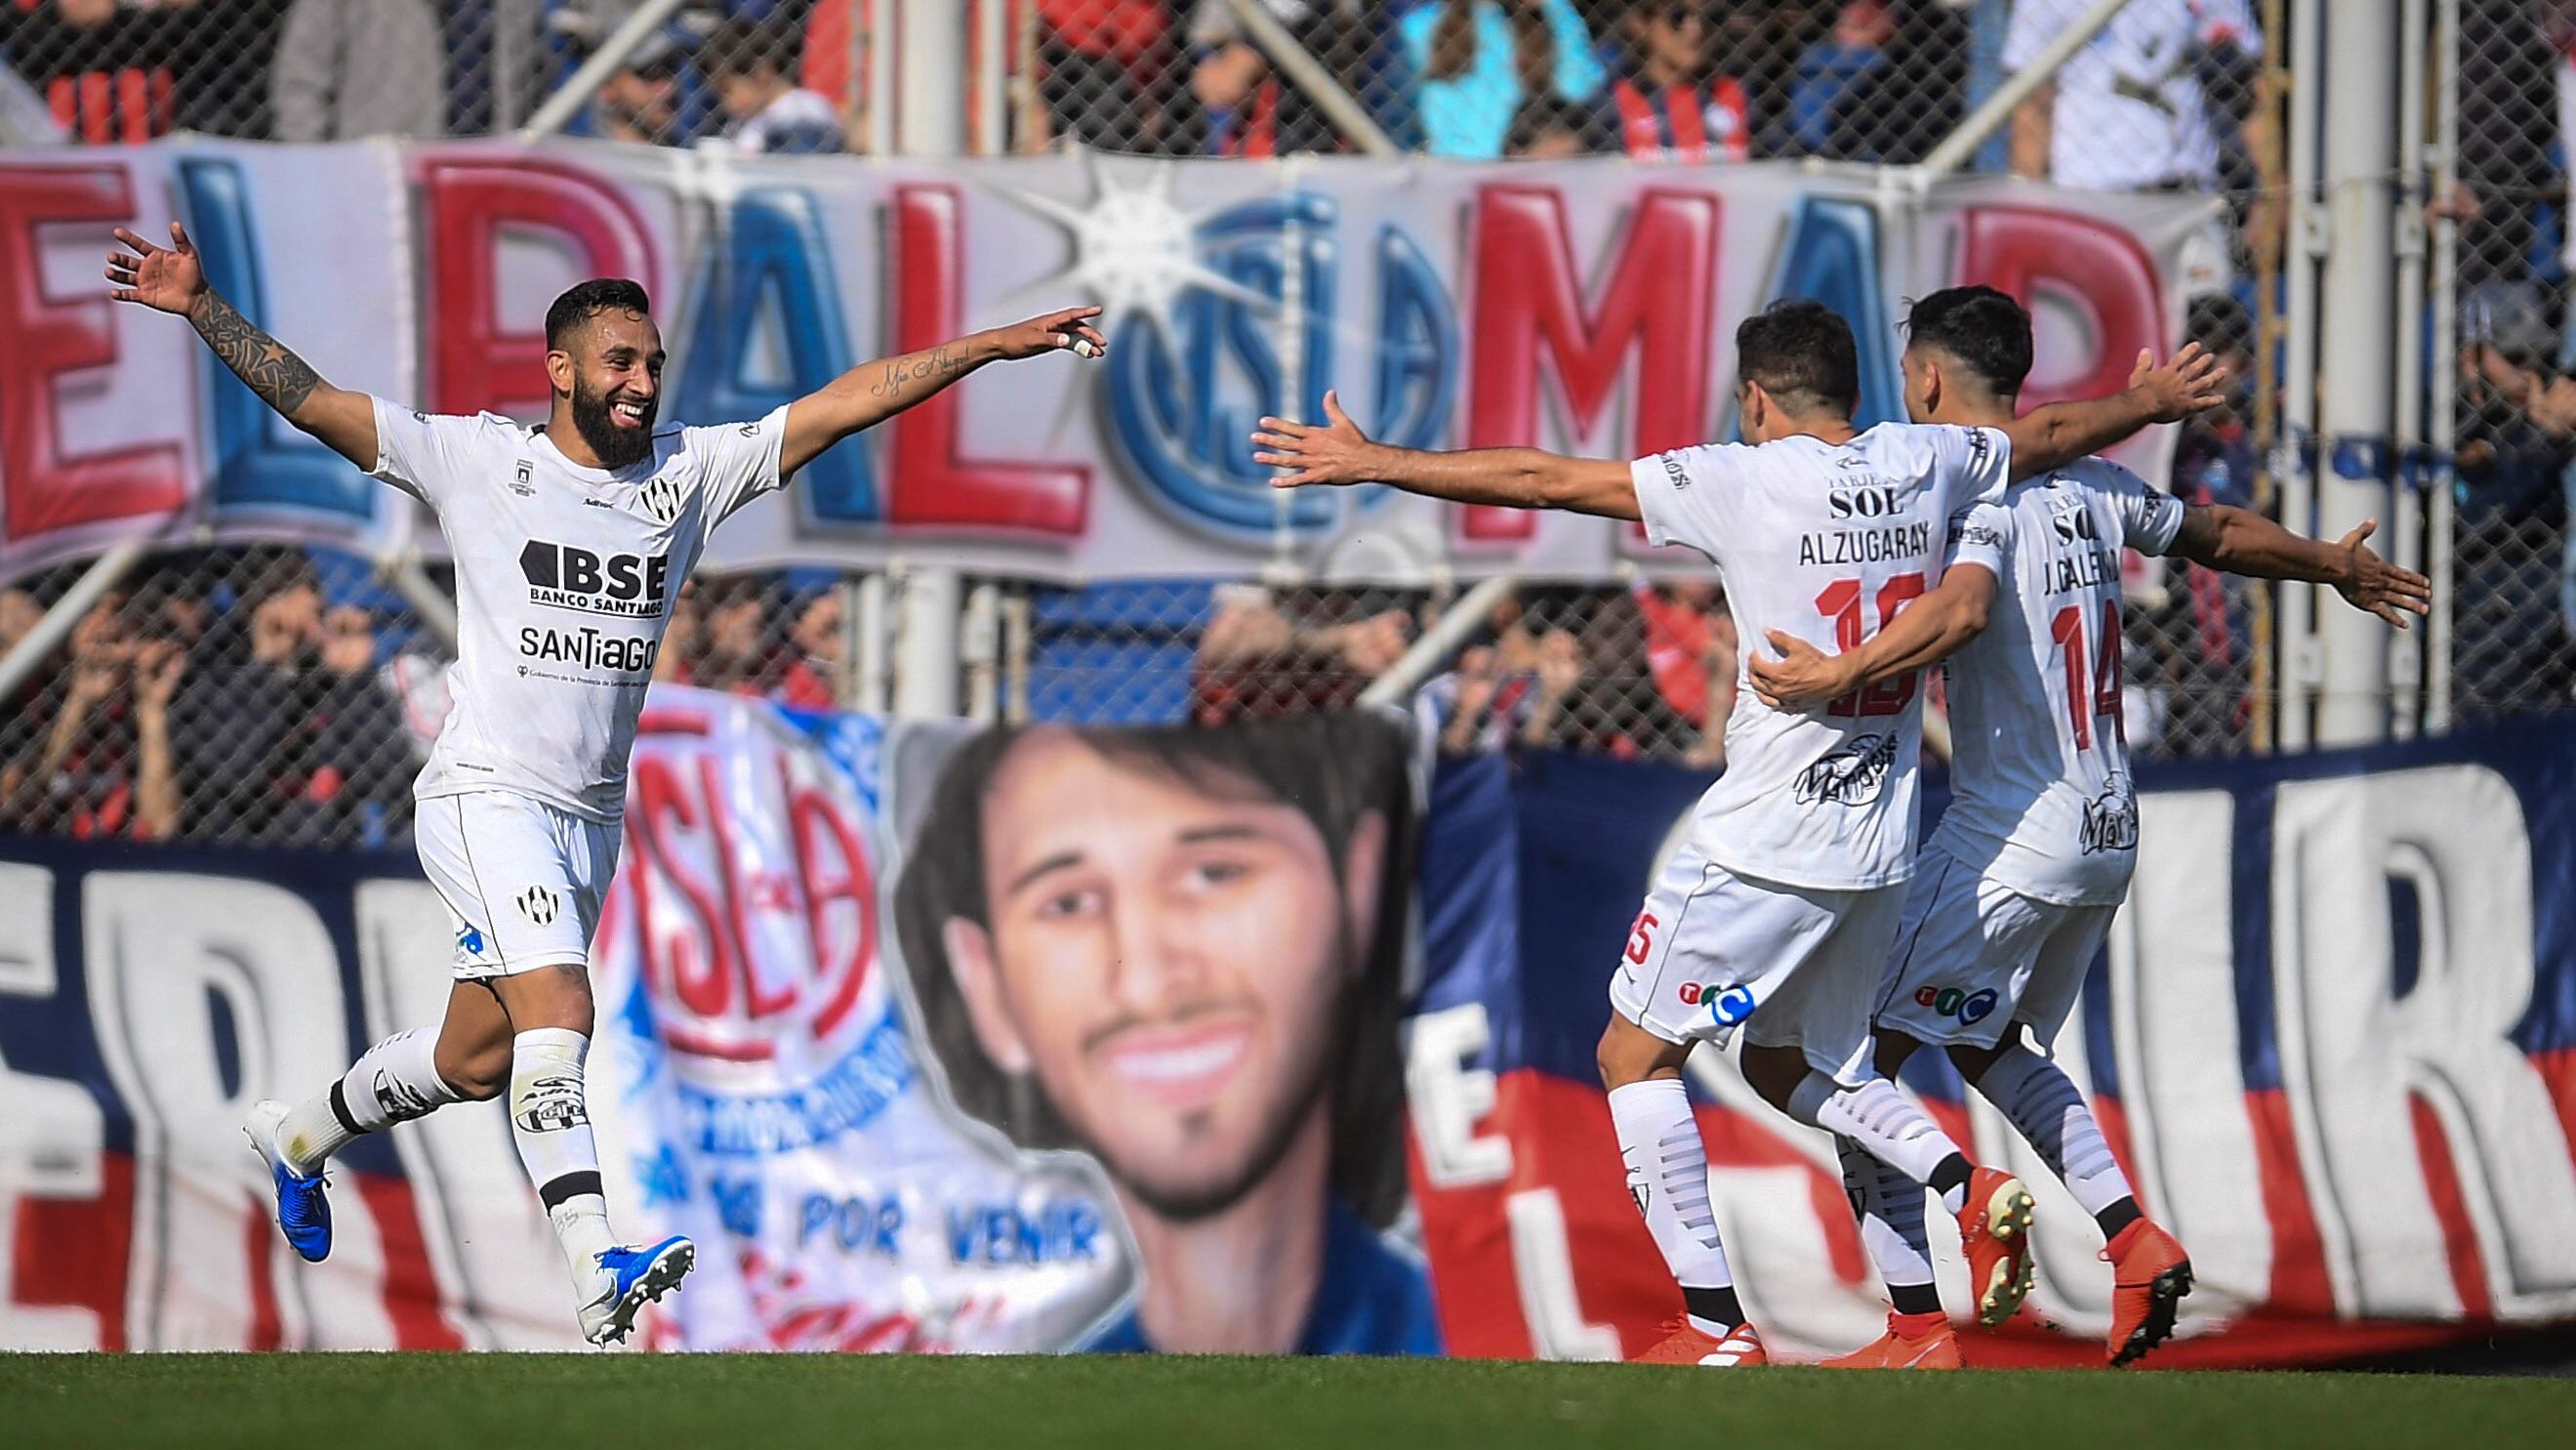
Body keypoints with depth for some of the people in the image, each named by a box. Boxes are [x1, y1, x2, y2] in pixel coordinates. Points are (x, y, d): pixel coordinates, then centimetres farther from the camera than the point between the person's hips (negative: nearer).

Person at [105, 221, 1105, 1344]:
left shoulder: (692, 471, 5)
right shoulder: (480, 461, -4)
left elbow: (846, 402, 3)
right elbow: (310, 401, -7)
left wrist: (998, 345, -2)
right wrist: (201, 310, -17)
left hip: (592, 817, 5)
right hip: (485, 795, -5)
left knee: (478, 1057, 13)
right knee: (557, 1015, -22)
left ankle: (302, 1135, 39)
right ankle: (598, 1271, -30)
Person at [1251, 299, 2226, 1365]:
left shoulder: (1743, 481, -12)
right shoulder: (1923, 466, 5)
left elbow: (1542, 480, -9)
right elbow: (2050, 432, 26)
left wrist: (1374, 464, -2)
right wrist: (2154, 402, 46)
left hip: (1763, 849, -7)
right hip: (1882, 849, 7)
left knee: (1634, 1055, 6)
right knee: (1788, 1065, 24)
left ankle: (1715, 1323, -1)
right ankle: (1971, 1188, 1)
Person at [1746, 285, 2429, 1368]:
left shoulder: (1970, 494, -13)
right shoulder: (2091, 487, 10)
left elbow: (1963, 607, -34)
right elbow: (2219, 535, 25)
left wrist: (1840, 676, -36)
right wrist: (2336, 567, 41)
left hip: (2011, 835, -8)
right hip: (2108, 831, 8)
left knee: (1856, 1057, -2)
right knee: (1989, 1048, 26)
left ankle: (1918, 1330, -8)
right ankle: (2135, 1239, 11)